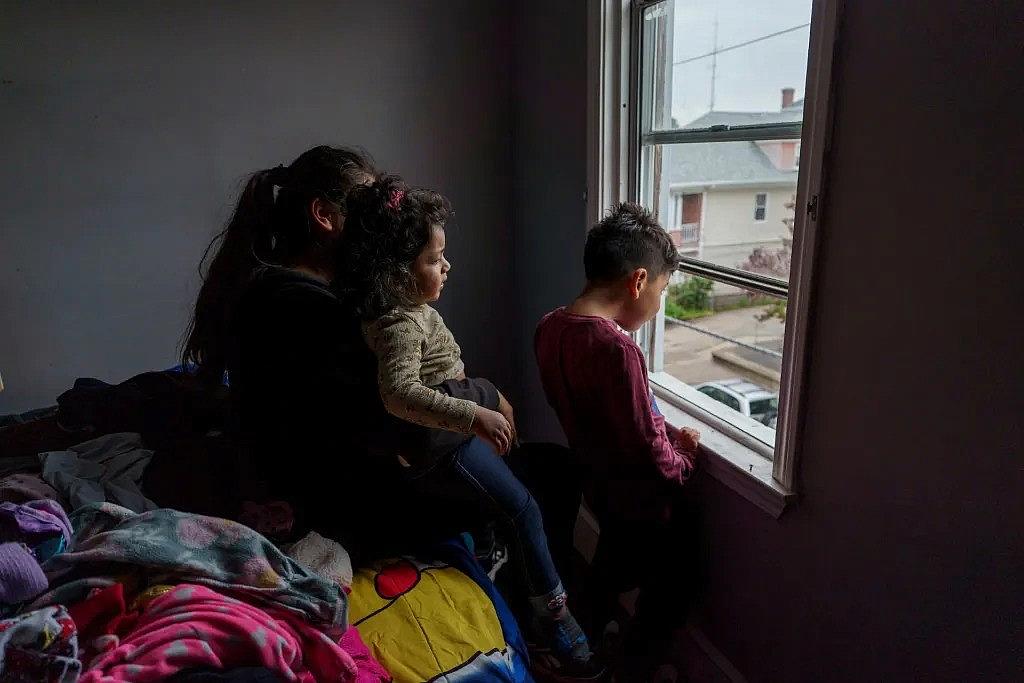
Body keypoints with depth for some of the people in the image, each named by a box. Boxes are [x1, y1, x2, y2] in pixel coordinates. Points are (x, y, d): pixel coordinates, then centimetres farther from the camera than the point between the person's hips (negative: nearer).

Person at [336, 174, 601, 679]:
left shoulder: (413, 309, 8)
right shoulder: (399, 325, -24)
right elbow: (399, 394, -40)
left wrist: (491, 400, 20)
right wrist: (475, 417, -41)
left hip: (455, 436, 10)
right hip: (438, 452, -10)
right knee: (523, 509, -6)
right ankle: (554, 624, 7)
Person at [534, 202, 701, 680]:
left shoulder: (550, 327, -7)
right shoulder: (615, 349, -34)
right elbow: (649, 455, -27)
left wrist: (661, 433, 4)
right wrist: (683, 457, -6)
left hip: (596, 479, 8)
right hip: (638, 497, -7)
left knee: (611, 559, 30)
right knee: (660, 579, 19)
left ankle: (592, 638, 51)